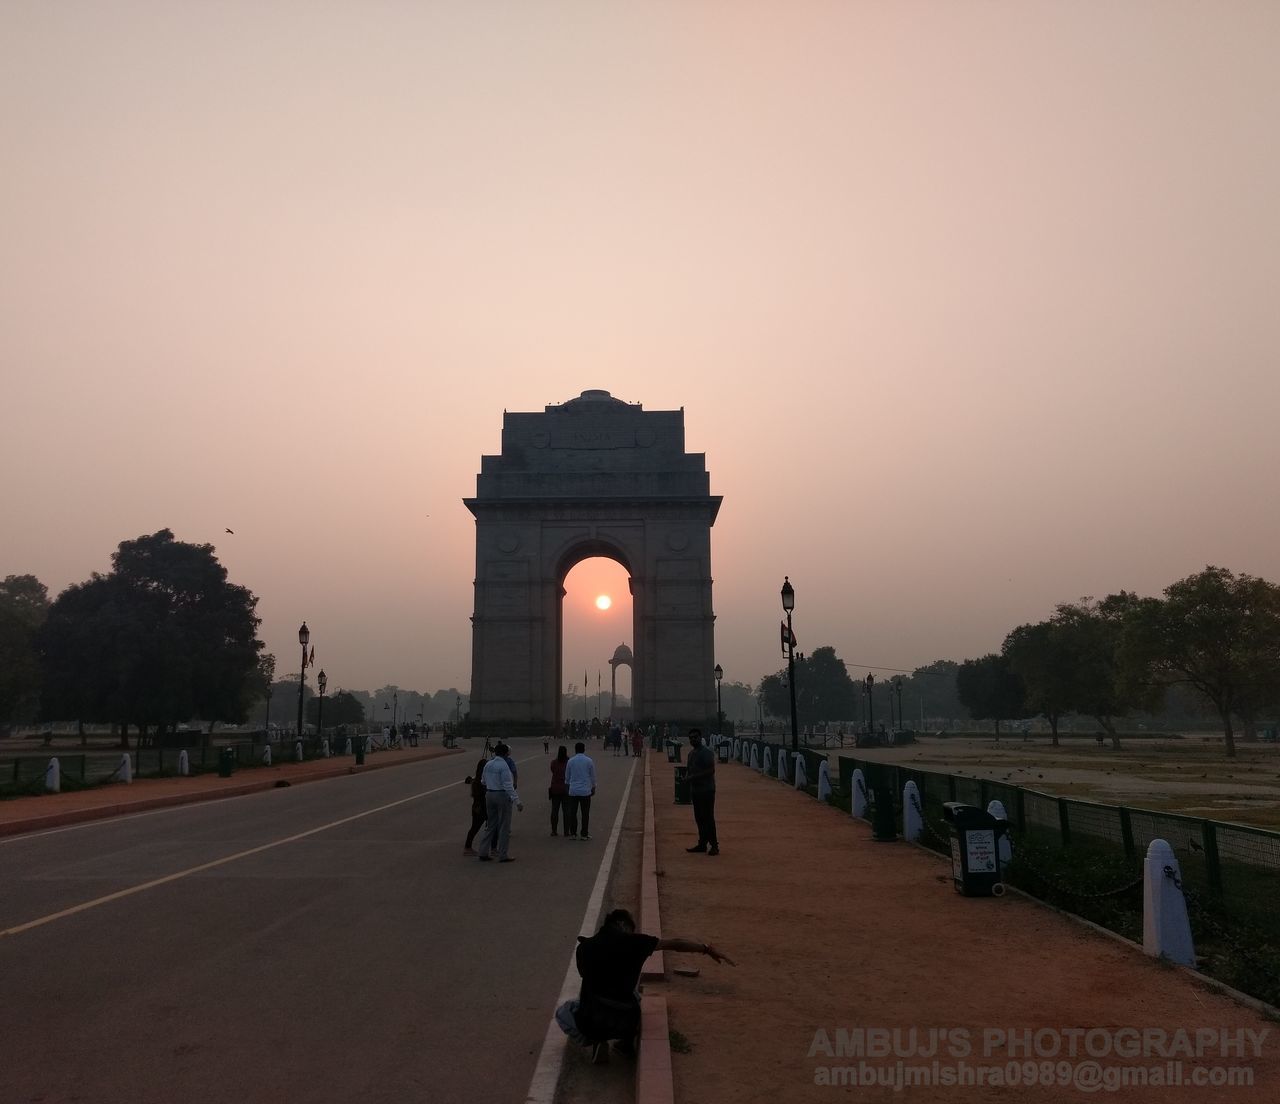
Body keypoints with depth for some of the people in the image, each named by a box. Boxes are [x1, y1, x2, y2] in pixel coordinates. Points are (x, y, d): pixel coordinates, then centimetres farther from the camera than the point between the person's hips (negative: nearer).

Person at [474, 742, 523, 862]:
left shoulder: (488, 765, 6)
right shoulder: (504, 766, -16)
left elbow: (484, 781, 13)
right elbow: (508, 786, -20)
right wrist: (517, 802, -20)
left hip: (489, 794, 7)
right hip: (502, 795, -7)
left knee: (491, 825, 16)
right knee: (504, 826, 3)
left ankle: (484, 852, 16)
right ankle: (503, 855, 6)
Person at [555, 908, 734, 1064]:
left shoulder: (584, 947, 6)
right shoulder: (631, 941, -1)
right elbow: (676, 944, 1)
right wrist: (708, 949, 10)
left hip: (591, 1024, 0)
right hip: (626, 1024, 1)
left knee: (563, 1012, 30)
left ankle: (594, 1042, 5)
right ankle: (628, 1040, 18)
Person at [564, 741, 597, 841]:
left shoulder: (570, 761, 1)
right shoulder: (589, 761, -2)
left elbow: (567, 777, 9)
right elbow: (593, 776, 5)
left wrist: (567, 786, 25)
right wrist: (593, 788, 17)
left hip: (573, 791, 1)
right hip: (585, 791, -1)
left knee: (572, 813, 8)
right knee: (585, 813, 4)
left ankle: (573, 833, 10)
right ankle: (584, 834, 5)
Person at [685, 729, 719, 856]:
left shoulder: (707, 752, -11)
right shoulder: (691, 753, 16)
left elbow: (711, 770, -18)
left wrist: (694, 776, -20)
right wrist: (687, 776, 1)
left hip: (707, 790, -8)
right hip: (695, 790, 9)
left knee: (708, 818, -7)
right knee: (699, 818, 12)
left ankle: (714, 845, -2)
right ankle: (702, 844, 19)